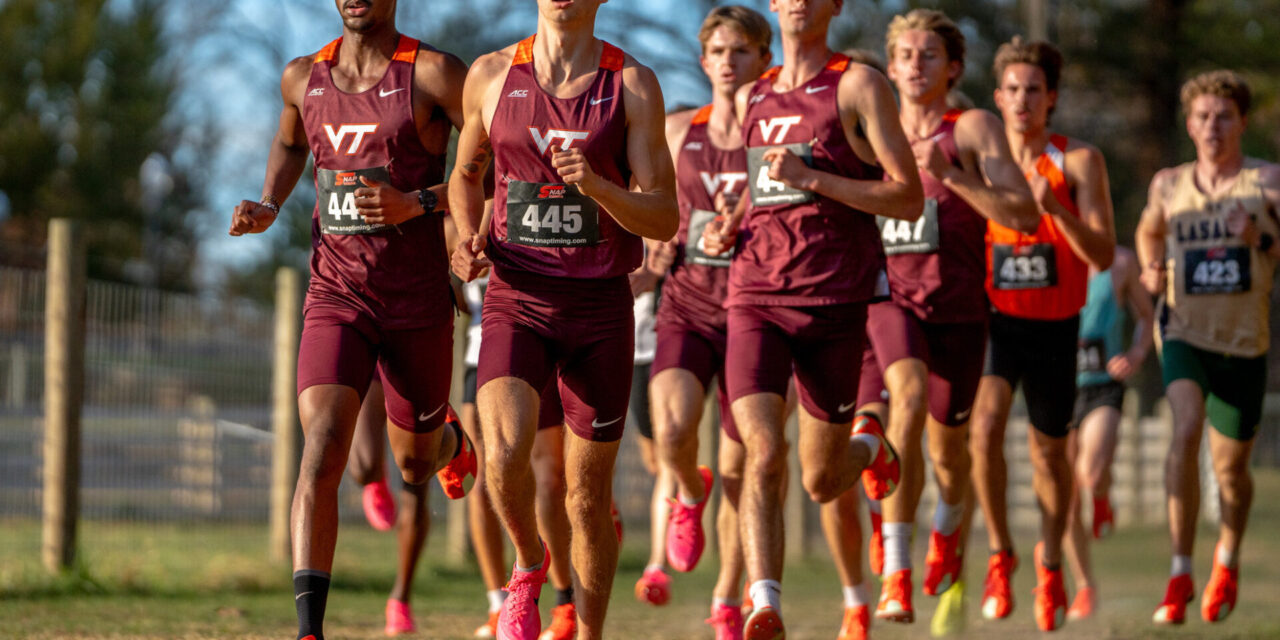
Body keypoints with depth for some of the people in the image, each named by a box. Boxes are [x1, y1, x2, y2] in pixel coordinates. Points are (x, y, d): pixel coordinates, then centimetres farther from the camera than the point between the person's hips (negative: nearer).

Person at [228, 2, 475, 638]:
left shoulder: (433, 73, -8)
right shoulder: (303, 78, 6)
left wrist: (417, 203, -21)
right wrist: (267, 207, 10)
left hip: (418, 302, -1)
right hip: (336, 298, 2)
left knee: (416, 464, 16)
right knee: (322, 446, -20)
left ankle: (451, 441, 57)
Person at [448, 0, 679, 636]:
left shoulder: (633, 84, -2)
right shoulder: (491, 75, 3)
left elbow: (663, 219, -4)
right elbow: (466, 171, 21)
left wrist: (595, 185, -22)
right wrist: (468, 238, 1)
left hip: (600, 304, 0)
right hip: (516, 300, 0)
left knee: (587, 494, 5)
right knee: (504, 454, -23)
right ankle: (528, 566, 8)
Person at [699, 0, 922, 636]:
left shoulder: (859, 85, -1)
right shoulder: (751, 96, 15)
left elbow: (908, 200, -7)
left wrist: (813, 178, -16)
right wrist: (726, 228, 10)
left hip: (833, 300, -3)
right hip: (755, 297, 3)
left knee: (821, 481, 8)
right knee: (762, 451, -19)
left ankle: (867, 443, 44)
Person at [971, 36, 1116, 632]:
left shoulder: (1079, 161, -8)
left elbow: (1103, 255, -14)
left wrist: (1054, 207, -29)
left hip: (1054, 326, 0)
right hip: (994, 319, 0)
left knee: (1049, 453, 13)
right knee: (986, 425, -24)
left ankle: (1050, 565, 38)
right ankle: (999, 554, -5)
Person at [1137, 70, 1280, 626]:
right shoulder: (1168, 185, 3)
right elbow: (1149, 231, 24)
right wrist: (1150, 269, 5)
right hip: (1184, 332, 0)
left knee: (1230, 468, 10)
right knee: (1186, 428, -26)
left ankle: (1228, 558, 42)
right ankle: (1180, 573, -23)